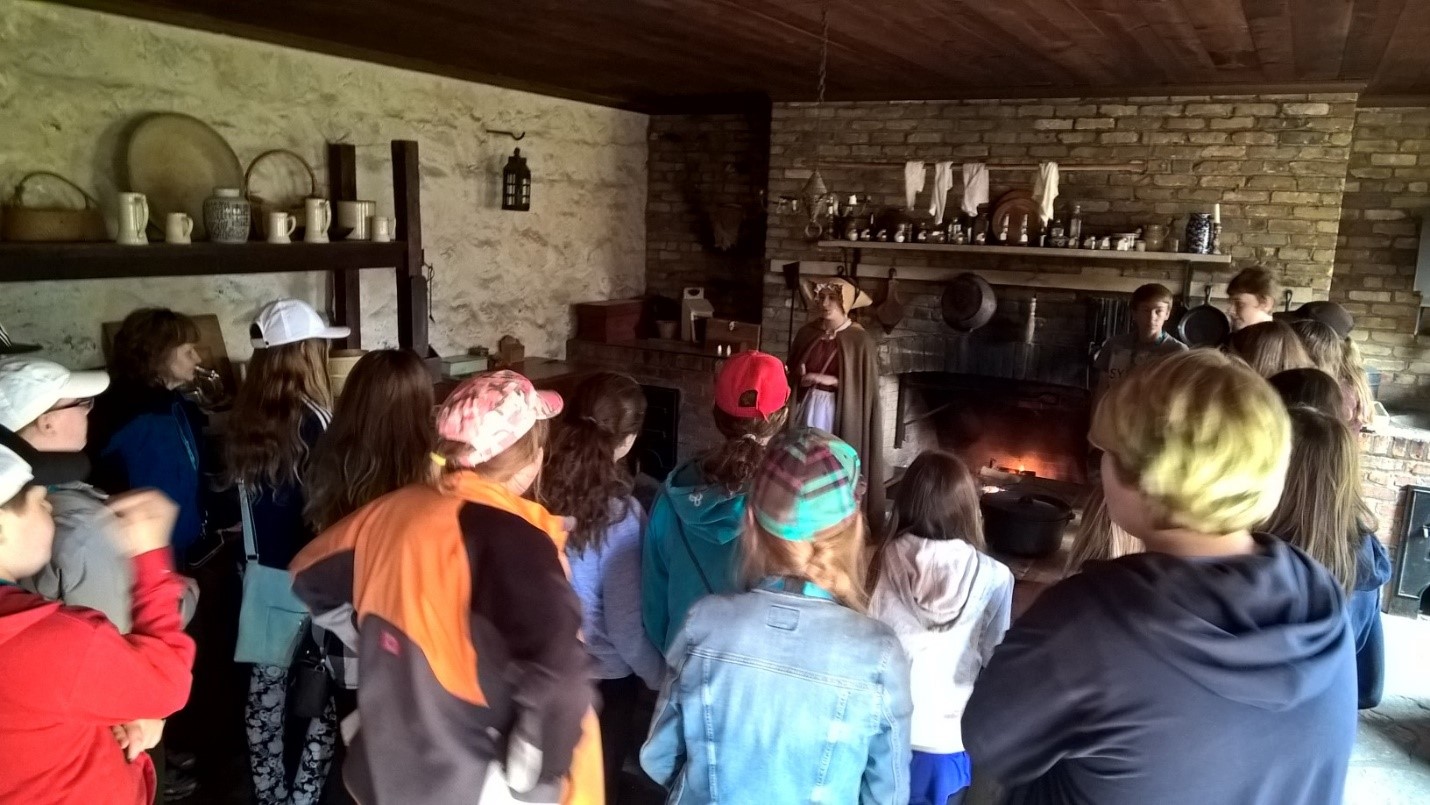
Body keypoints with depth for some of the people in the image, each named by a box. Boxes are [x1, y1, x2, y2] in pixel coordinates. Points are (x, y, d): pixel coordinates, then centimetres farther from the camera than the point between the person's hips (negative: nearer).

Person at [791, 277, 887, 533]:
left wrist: (832, 380, -15)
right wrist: (801, 377, -7)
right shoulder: (807, 333, 4)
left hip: (841, 414, -4)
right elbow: (792, 371, 15)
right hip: (808, 408, 4)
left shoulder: (860, 341, -9)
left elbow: (865, 386, -8)